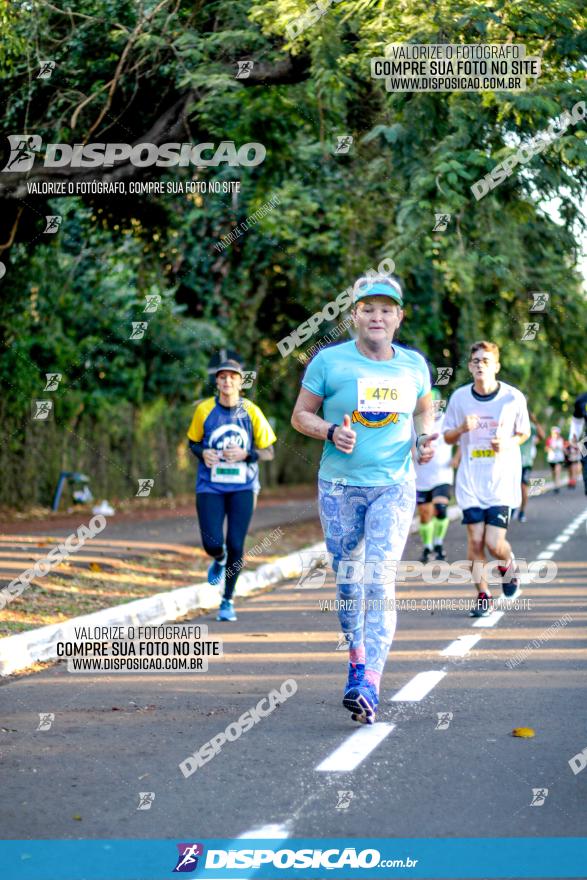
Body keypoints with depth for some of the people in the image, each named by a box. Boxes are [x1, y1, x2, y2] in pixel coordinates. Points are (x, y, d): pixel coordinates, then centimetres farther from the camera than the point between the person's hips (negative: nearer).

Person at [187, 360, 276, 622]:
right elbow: (193, 442, 13)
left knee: (235, 545, -5)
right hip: (210, 487, 0)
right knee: (212, 544, -10)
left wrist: (246, 454, -16)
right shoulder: (204, 409, -1)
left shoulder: (251, 411, -3)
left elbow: (268, 452, 3)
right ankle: (220, 561, 30)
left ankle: (228, 600, 16)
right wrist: (203, 453, -9)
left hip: (242, 487, 0)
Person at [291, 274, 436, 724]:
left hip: (395, 487, 0)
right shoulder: (329, 361, -2)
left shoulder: (414, 365, 6)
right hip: (340, 487, 0)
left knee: (380, 582, -14)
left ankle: (369, 687, -19)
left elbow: (425, 411, 23)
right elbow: (301, 414, 4)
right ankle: (357, 658, 31)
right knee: (348, 581, 8)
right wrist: (331, 432, -15)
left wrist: (426, 438, 2)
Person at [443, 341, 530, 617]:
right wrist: (462, 428, -12)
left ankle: (508, 565, 27)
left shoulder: (514, 397, -5)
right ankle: (483, 596, 14)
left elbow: (524, 432, 9)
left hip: (502, 480, -2)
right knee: (475, 540, -2)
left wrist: (508, 443, -12)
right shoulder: (459, 397, 1)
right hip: (470, 480, 2)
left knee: (494, 542, -9)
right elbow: (448, 437, 10)